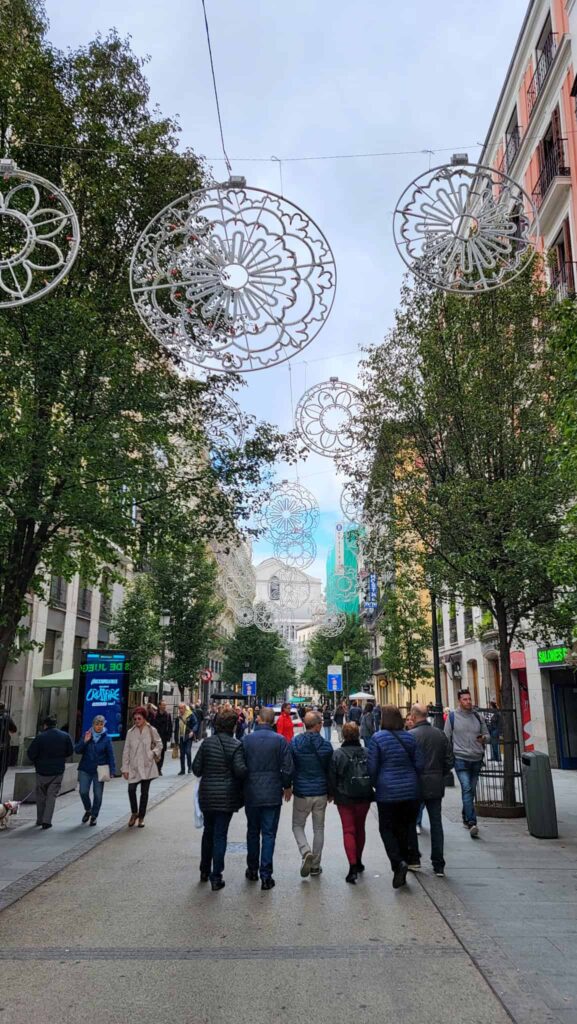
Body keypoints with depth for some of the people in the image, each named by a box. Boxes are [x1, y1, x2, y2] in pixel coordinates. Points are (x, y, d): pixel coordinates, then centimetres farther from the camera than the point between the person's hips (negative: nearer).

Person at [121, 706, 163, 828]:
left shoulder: (151, 730, -2)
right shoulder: (130, 732, 1)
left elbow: (159, 744, 10)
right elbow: (126, 751, 2)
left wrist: (154, 753, -9)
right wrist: (125, 768, -1)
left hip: (147, 766, 0)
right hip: (134, 766, 0)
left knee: (144, 792, 6)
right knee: (131, 789, -13)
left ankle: (141, 817, 21)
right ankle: (134, 813, 12)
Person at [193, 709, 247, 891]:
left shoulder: (207, 742, -2)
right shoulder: (236, 746, -13)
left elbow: (196, 768, -1)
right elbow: (240, 770, -19)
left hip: (207, 794, 4)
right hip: (226, 796, -4)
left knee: (208, 831, 21)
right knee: (220, 835, 4)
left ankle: (205, 871, 32)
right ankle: (216, 877, 6)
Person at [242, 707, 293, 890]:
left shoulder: (246, 739, -5)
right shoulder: (280, 740, -8)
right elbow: (287, 768, -7)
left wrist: (242, 788, 14)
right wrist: (287, 787, 10)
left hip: (251, 794, 2)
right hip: (272, 794, -1)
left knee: (253, 832, 18)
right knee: (269, 834, 5)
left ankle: (252, 870, 29)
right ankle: (266, 875, 4)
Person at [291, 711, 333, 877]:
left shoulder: (295, 743, -10)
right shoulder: (326, 745, -7)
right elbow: (330, 770, 1)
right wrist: (331, 792, 14)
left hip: (301, 793, -1)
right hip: (321, 793, 1)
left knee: (298, 826, 15)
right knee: (319, 828, 15)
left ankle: (306, 852, -9)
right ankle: (315, 865, 20)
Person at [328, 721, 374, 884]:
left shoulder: (337, 754, -12)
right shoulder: (367, 753, -5)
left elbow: (332, 777, -8)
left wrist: (332, 793, 8)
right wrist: (370, 791, 16)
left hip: (344, 798, -3)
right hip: (364, 798, 3)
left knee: (348, 830, 3)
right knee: (360, 829, 20)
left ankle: (353, 866, -9)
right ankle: (358, 861, 33)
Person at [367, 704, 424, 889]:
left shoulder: (377, 738, -10)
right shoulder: (409, 737, 2)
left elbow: (372, 767, -8)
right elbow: (419, 764, 3)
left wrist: (375, 784, 8)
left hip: (387, 792, -4)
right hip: (411, 792, 4)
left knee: (387, 829, 6)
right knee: (405, 828, 15)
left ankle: (398, 862, -13)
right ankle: (404, 861, 17)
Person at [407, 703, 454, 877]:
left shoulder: (410, 735, -13)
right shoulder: (440, 734, 3)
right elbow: (450, 761, 6)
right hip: (436, 786, 4)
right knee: (436, 823, 10)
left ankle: (414, 858, 17)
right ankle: (438, 865, 11)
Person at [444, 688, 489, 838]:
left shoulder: (478, 717, 9)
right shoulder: (452, 716, 0)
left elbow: (487, 734, 17)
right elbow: (446, 738, 4)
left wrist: (484, 738, -7)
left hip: (477, 759, 4)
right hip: (461, 758, -4)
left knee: (471, 791, 12)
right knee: (467, 788, -16)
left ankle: (466, 818, 29)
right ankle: (472, 823, -19)